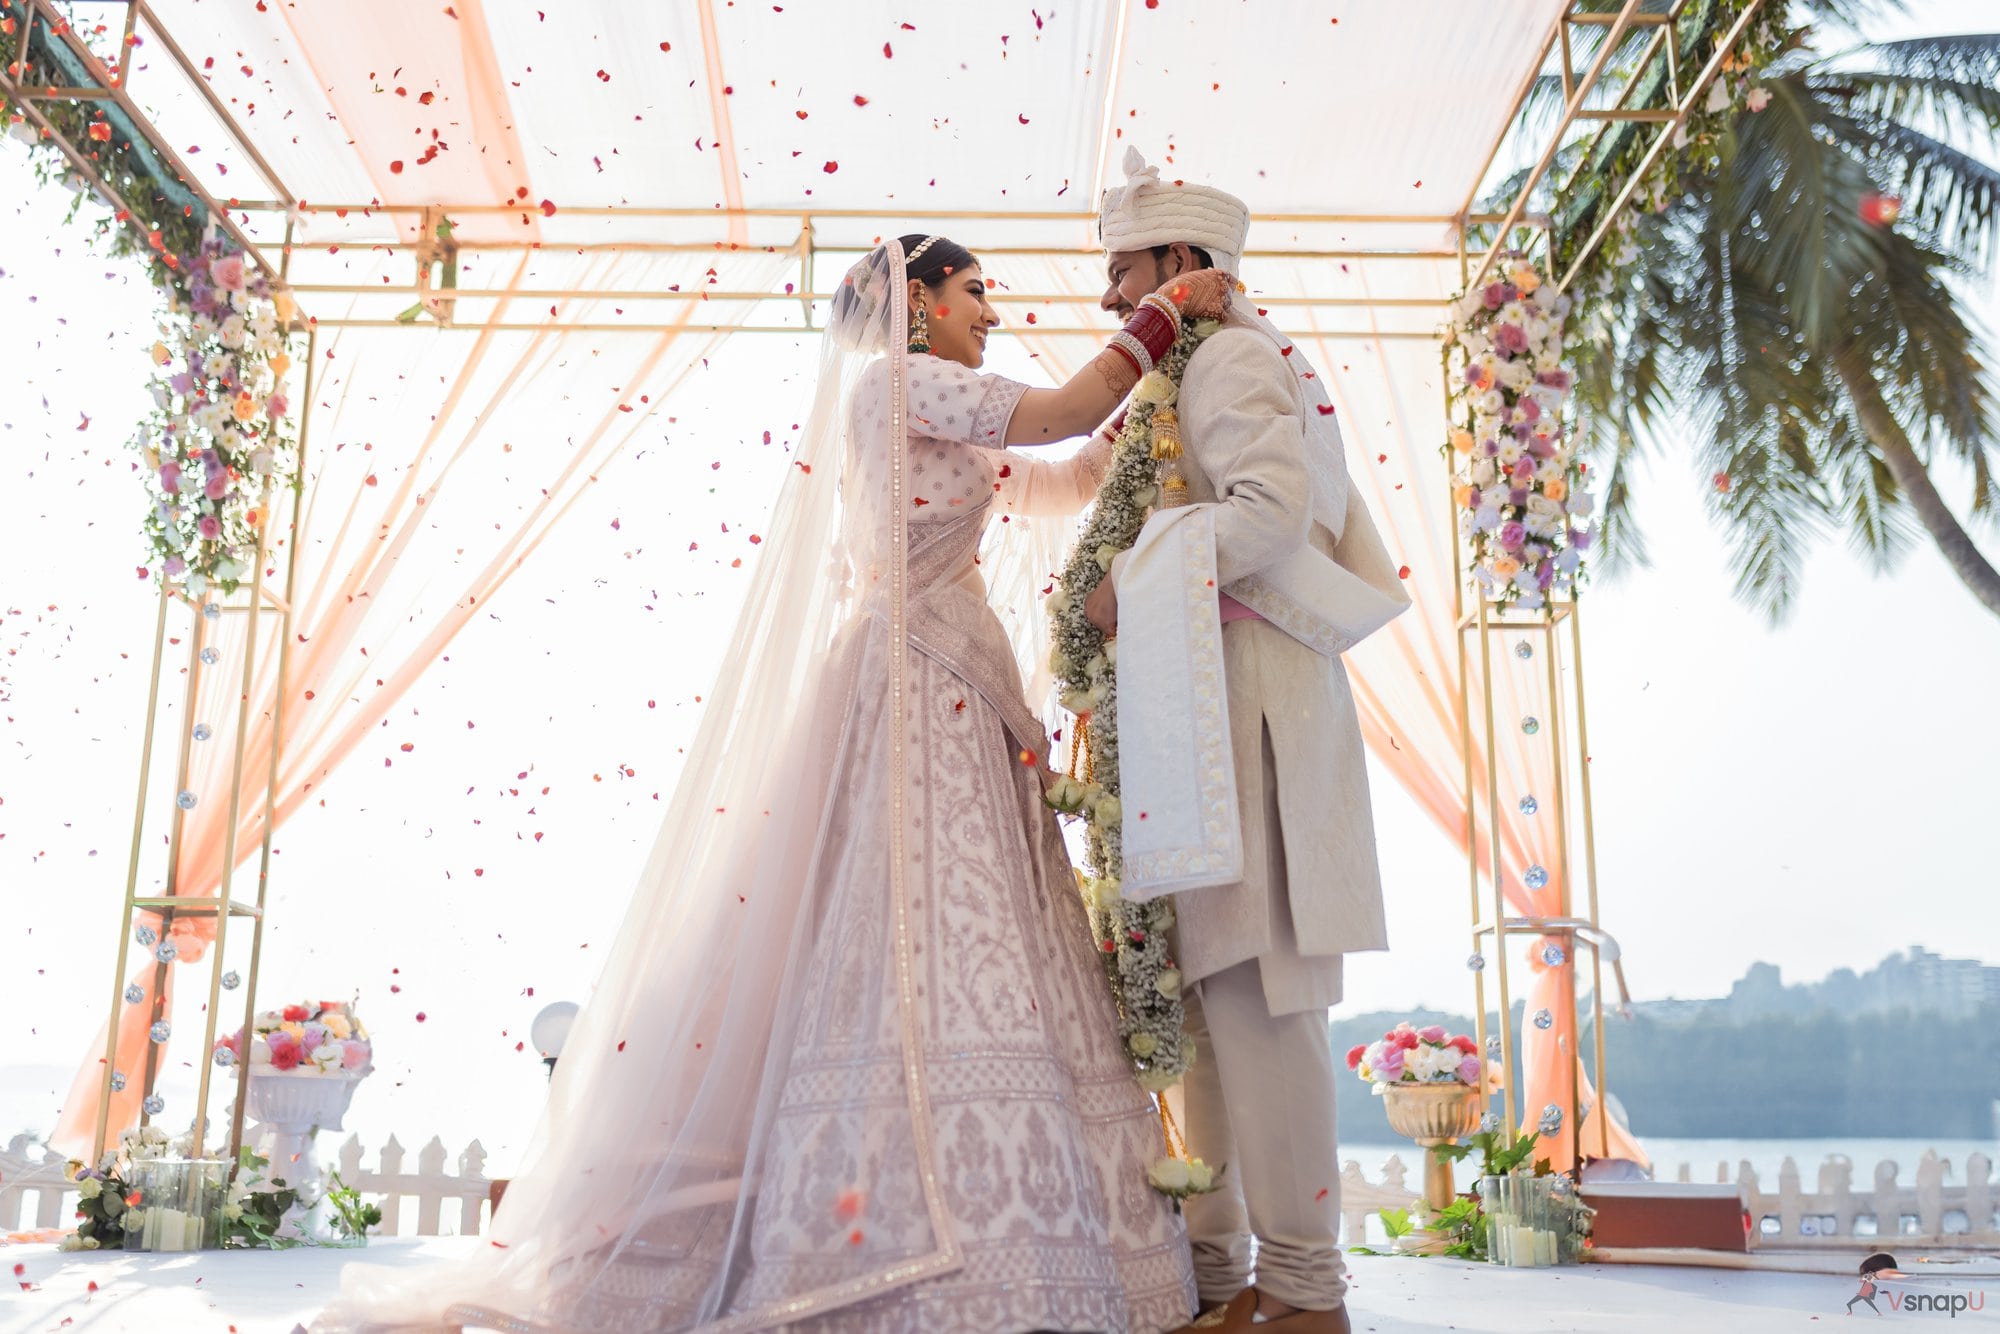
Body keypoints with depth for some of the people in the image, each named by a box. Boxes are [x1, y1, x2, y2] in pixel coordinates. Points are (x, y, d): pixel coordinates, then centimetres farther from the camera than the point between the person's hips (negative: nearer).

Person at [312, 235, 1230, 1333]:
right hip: (906, 698, -9)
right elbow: (1063, 415, -2)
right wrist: (1163, 313, 10)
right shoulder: (893, 382, 1)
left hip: (956, 716, 9)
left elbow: (1075, 481, 32)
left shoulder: (941, 439, 27)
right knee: (918, 955, -13)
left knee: (946, 960, 1)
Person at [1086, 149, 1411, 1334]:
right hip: (1231, 700, 10)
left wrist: (1135, 577, -16)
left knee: (1252, 984, -10)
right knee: (1213, 982, 7)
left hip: (1243, 695, -10)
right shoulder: (1255, 360, 28)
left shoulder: (1229, 357, -3)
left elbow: (1270, 501, -19)